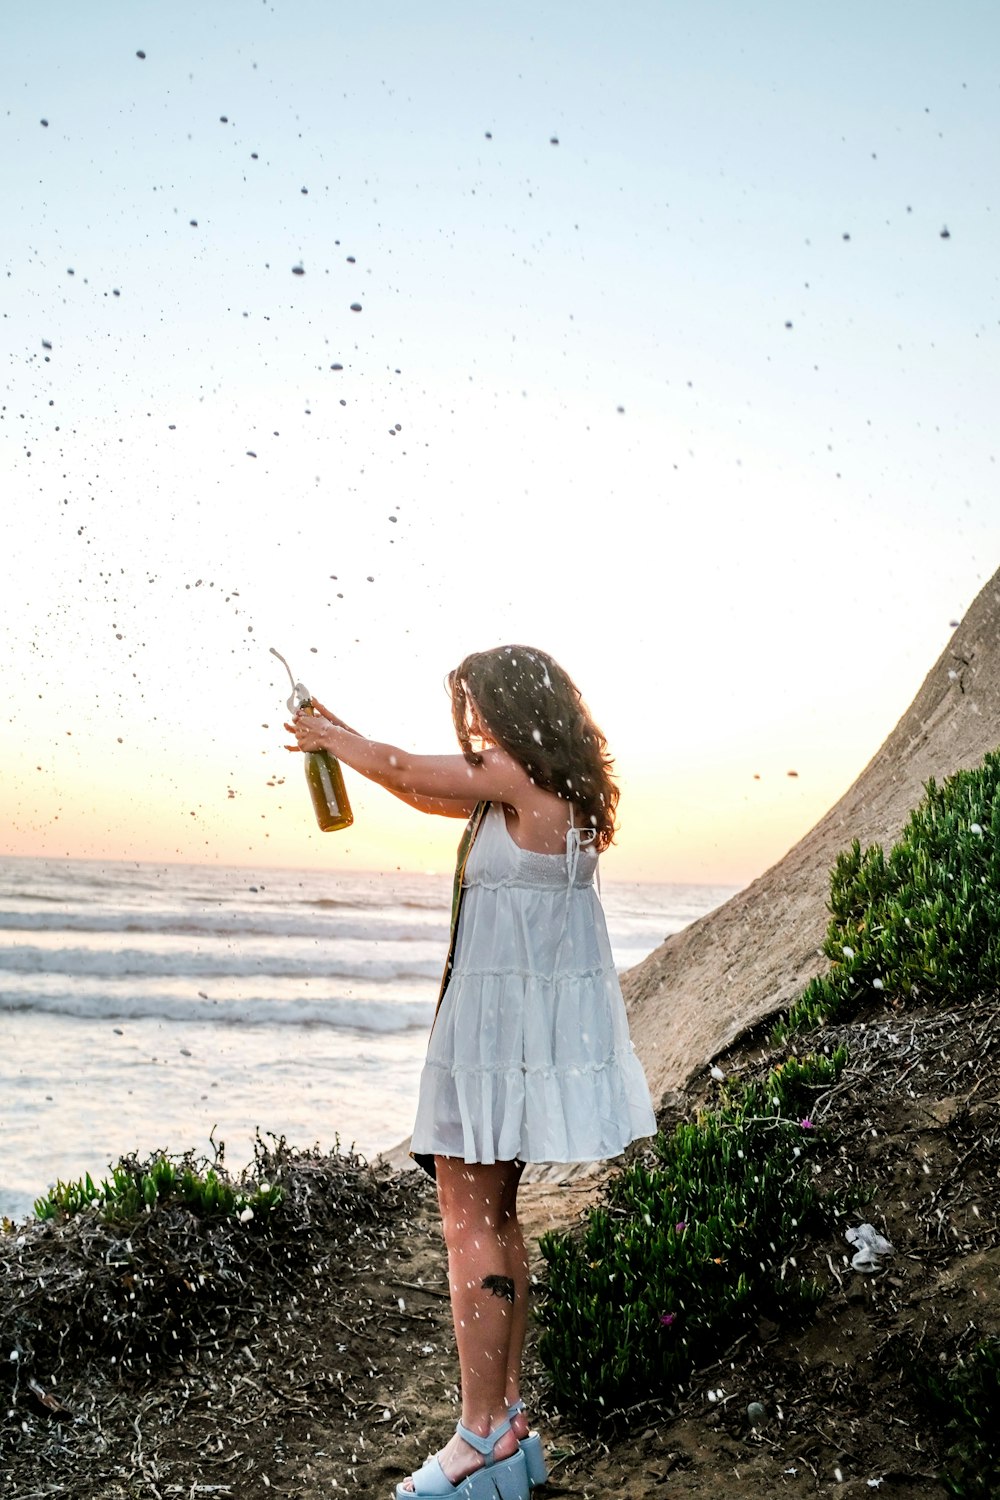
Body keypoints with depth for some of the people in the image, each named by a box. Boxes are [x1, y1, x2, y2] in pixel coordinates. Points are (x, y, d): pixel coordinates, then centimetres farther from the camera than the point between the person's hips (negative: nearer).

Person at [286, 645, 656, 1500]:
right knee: (494, 1214, 15)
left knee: (469, 1219, -6)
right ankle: (509, 1416, 23)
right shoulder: (540, 793, 14)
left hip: (508, 1020, -10)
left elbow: (409, 772, -3)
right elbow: (427, 795, 25)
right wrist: (340, 738, 26)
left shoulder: (524, 778, -14)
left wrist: (331, 739, 15)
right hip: (525, 1017, 10)